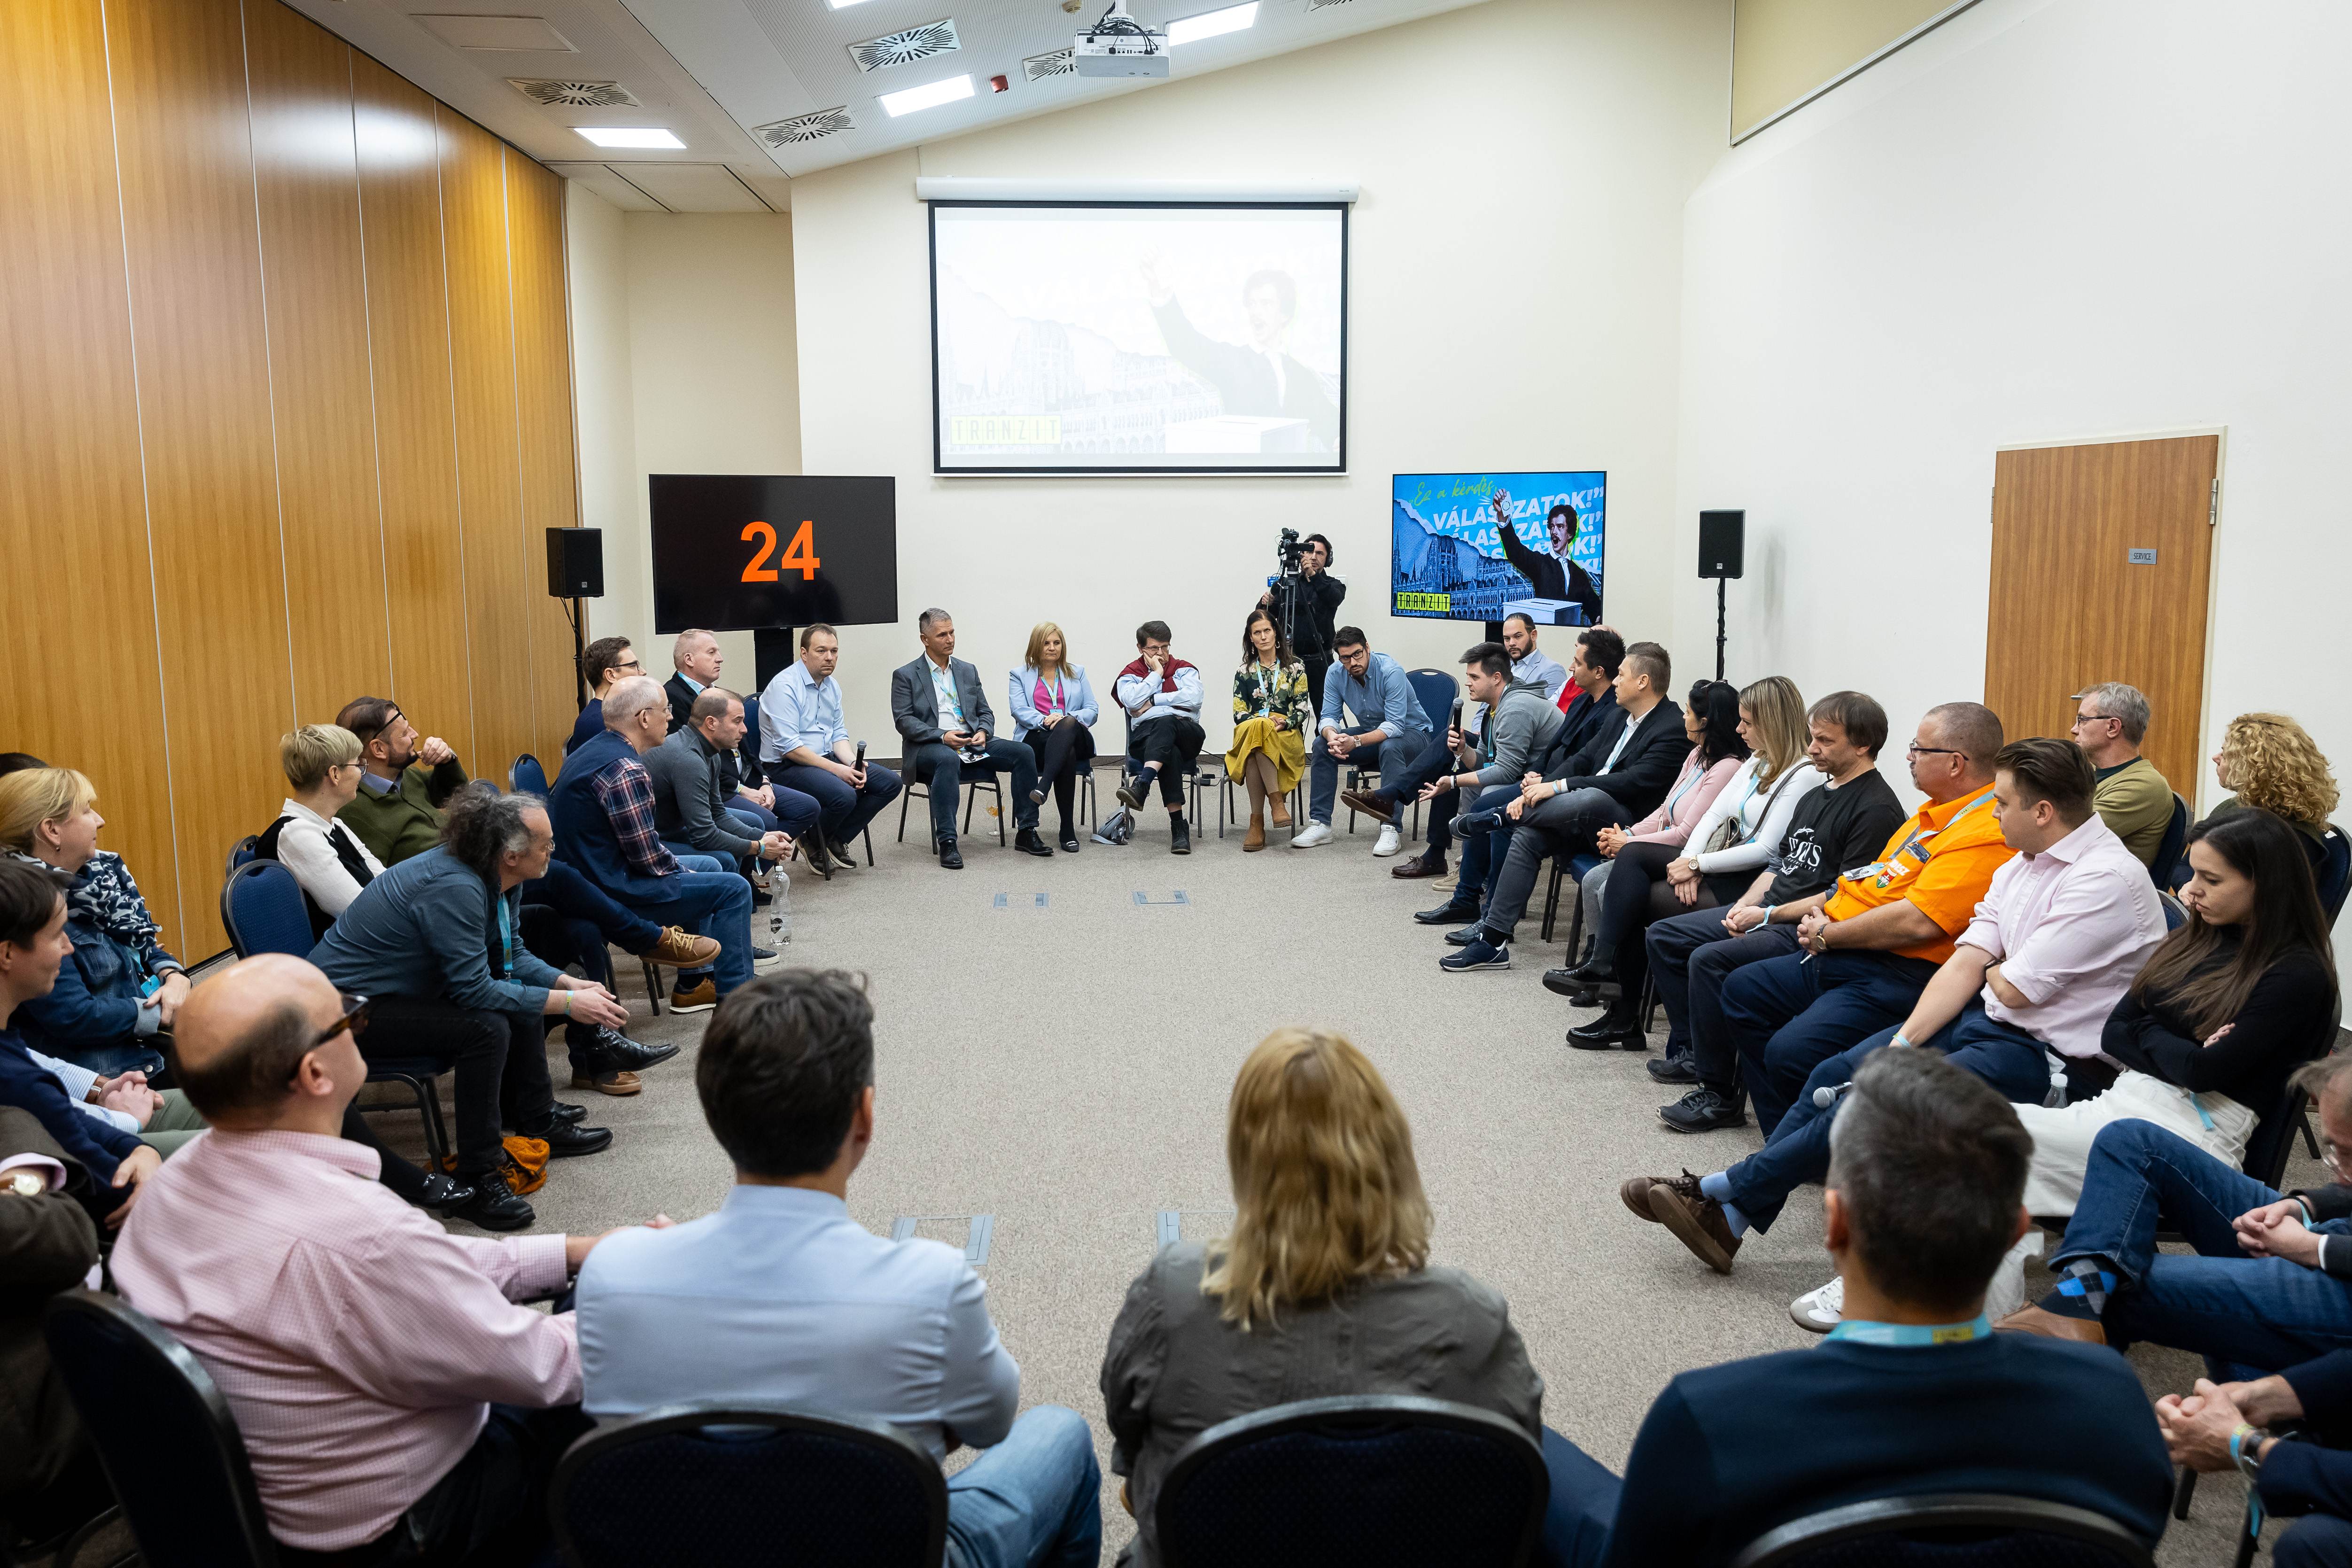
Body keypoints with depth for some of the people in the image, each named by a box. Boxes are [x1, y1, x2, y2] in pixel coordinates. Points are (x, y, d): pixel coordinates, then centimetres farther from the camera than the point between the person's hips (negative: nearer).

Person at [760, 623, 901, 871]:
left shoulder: (832, 685, 11)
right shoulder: (785, 686, -15)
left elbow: (839, 736, 14)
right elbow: (789, 747, -21)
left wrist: (853, 764, -8)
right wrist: (837, 769, -22)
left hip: (826, 758, 9)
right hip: (786, 767, -9)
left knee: (890, 783, -4)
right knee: (844, 795, -33)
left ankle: (836, 840, 7)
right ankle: (813, 843, -2)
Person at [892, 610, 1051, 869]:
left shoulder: (968, 671, 19)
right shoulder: (905, 675, 5)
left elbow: (985, 712, 19)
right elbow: (904, 721, -5)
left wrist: (983, 733, -5)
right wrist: (942, 736, -19)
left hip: (972, 741, 5)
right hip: (930, 747, -5)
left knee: (1024, 753, -17)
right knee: (948, 759, -41)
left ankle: (1026, 832, -12)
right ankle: (947, 842, -40)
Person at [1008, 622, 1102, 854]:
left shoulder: (1077, 673, 24)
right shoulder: (1020, 675, 19)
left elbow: (1093, 710, 12)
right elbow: (1019, 710, 2)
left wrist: (1069, 718, -10)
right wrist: (1045, 720, -19)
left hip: (1075, 736, 1)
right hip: (1035, 738, -1)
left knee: (1068, 724, -40)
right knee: (1067, 754, -38)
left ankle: (1043, 788, -58)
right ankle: (1068, 830, -41)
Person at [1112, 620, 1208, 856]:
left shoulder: (1184, 669, 20)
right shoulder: (1130, 675, 19)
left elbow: (1193, 698, -2)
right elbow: (1133, 701, -5)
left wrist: (1153, 701, -1)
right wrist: (1156, 674, 4)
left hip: (1187, 735, 0)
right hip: (1145, 736, 0)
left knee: (1165, 722, -37)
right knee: (1170, 753, -37)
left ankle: (1141, 785, -57)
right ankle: (1178, 827, -43)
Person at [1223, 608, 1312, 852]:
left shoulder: (1295, 667, 13)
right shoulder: (1243, 671, 16)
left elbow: (1302, 709, 6)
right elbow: (1239, 713, 7)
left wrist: (1284, 723, -14)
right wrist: (1263, 721, -12)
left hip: (1288, 737, -1)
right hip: (1249, 732, 1)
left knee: (1256, 745, -37)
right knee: (1256, 727, -38)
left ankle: (1257, 822, -38)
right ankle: (1277, 800, -38)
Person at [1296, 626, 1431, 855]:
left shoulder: (1391, 671, -27)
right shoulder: (1337, 675, -10)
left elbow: (1395, 725, -32)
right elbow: (1328, 716, -9)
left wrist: (1356, 742, -44)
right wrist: (1332, 735, -34)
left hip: (1411, 732, -5)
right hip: (1372, 733, 6)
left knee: (1389, 747, -39)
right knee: (1322, 744, -15)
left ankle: (1390, 829, -37)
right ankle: (1320, 824, -15)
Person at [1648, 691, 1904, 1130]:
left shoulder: (1876, 810, -14)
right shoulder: (1815, 797, 17)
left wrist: (1768, 915, -17)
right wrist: (1745, 906, 3)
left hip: (1804, 929, -11)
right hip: (1766, 913, 11)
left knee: (1710, 959, -30)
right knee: (1663, 936, 8)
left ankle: (1719, 1096, -20)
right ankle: (1690, 1052, 14)